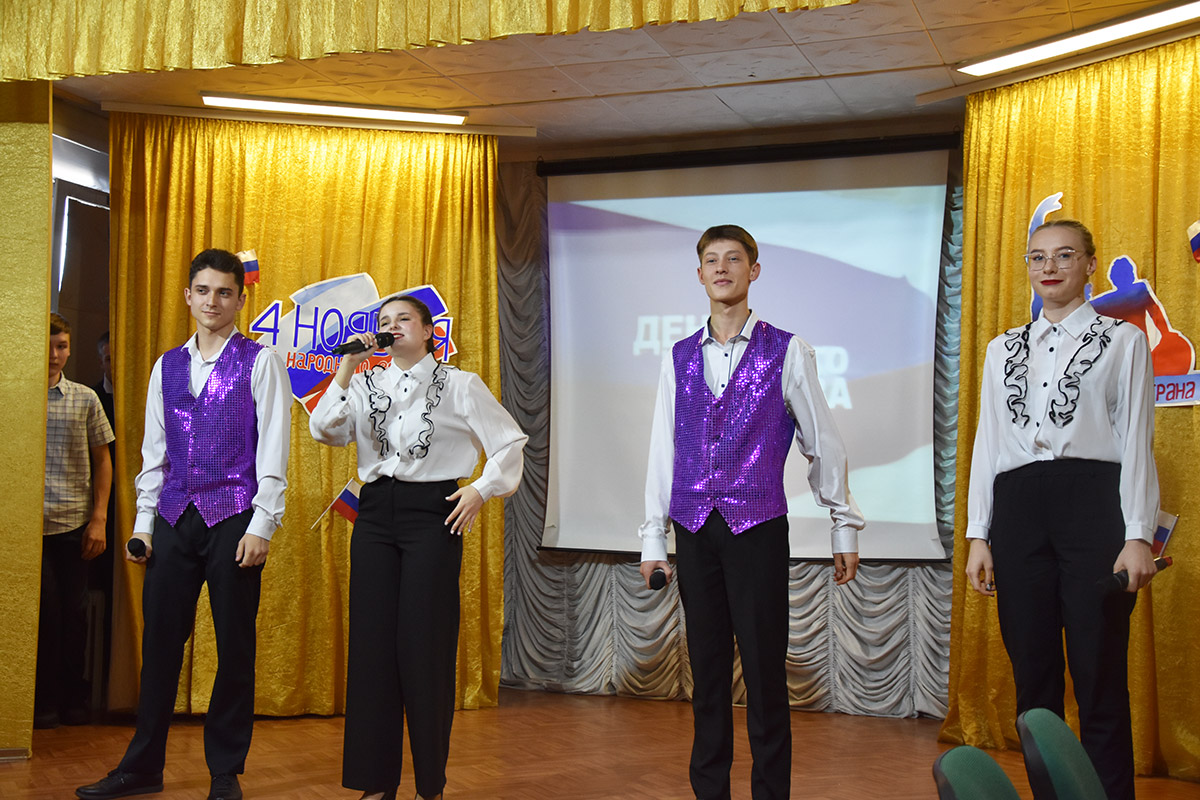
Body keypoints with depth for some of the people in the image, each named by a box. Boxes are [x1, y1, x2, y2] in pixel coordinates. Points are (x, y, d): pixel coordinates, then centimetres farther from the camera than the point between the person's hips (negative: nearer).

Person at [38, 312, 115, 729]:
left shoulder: (85, 399, 7)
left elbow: (102, 461, 10)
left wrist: (99, 519, 2)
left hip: (75, 523, 2)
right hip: (31, 523, -2)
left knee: (74, 610, 6)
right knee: (46, 609, -1)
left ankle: (73, 698, 19)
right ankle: (45, 701, 12)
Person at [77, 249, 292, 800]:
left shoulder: (259, 362, 1)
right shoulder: (166, 367, 14)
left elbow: (273, 450, -4)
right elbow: (154, 451, 16)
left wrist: (261, 525, -11)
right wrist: (144, 521, 9)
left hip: (233, 517, -4)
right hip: (174, 517, 4)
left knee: (234, 646, 2)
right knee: (160, 640, 6)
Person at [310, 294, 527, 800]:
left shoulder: (459, 386, 5)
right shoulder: (364, 385, 13)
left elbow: (509, 443, 7)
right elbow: (325, 431, -2)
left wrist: (482, 491, -4)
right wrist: (347, 368, -5)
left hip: (432, 512, -3)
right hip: (375, 514, 4)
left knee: (426, 644, -4)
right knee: (372, 640, 3)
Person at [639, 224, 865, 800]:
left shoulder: (787, 352, 1)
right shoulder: (678, 358, 10)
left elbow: (824, 445, 5)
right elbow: (662, 450, 11)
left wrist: (845, 529, 7)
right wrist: (653, 537, 9)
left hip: (758, 526, -3)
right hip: (694, 530, 3)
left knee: (765, 672, 0)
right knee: (707, 671, 9)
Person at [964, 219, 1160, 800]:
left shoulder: (1123, 341, 8)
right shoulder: (1002, 350, 17)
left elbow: (1136, 440, 1)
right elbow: (988, 440, 14)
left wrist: (1138, 535, -8)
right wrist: (978, 535, 7)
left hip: (1094, 501, -3)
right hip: (1017, 507, 4)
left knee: (1099, 679, -3)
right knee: (1033, 676, 7)